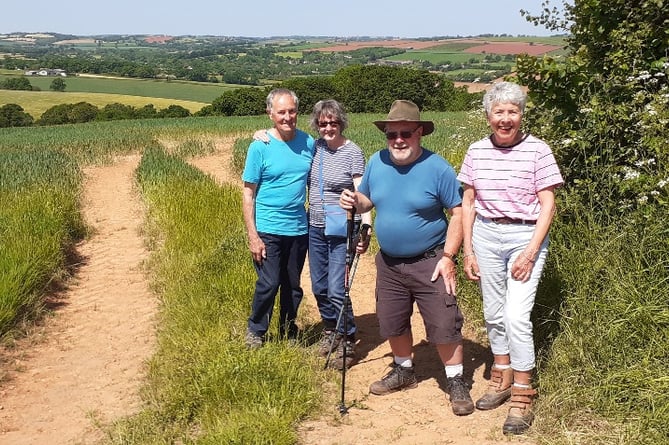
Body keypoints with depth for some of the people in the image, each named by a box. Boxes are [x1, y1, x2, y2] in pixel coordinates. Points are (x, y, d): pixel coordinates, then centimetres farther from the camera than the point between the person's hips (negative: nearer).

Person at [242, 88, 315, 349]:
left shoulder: (309, 143, 2)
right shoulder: (260, 146, -8)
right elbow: (248, 193, -7)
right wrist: (252, 236, -12)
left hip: (299, 229, 4)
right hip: (268, 230, -4)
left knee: (293, 286, 13)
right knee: (269, 283, -5)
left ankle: (289, 334, 32)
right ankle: (255, 331, 19)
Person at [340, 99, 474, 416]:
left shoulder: (437, 168, -15)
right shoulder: (377, 162, -1)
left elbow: (458, 213, -11)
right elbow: (367, 200, 13)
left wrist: (448, 257, -17)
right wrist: (354, 202, -11)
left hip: (429, 262, -5)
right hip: (389, 262, 5)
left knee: (443, 325, -2)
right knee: (393, 323, 17)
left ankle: (456, 382, 15)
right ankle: (404, 371, 39)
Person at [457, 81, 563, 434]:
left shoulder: (537, 150, -8)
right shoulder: (476, 151, 3)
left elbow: (547, 205, -8)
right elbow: (468, 203, 8)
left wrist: (530, 253, -14)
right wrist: (467, 252, 4)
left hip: (525, 237, -4)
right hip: (486, 236, 4)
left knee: (516, 317, -10)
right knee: (493, 313, 13)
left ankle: (522, 395, 4)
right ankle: (502, 378, 32)